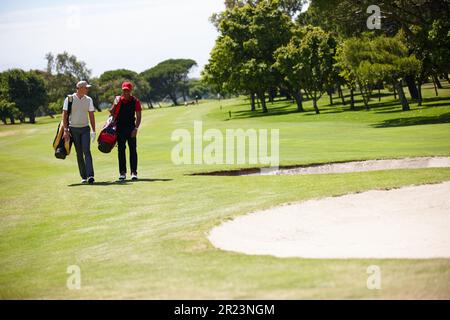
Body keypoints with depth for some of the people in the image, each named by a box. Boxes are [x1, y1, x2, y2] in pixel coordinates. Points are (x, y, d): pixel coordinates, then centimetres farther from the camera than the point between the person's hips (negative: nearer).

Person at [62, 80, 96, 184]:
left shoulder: (88, 100, 6)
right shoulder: (69, 99, -3)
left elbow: (91, 115, 8)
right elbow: (65, 114, -4)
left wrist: (93, 131, 3)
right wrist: (65, 130, -13)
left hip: (85, 129, 1)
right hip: (74, 129, -1)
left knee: (87, 151, -13)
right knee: (79, 154, 2)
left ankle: (90, 176, -21)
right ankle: (83, 176, 7)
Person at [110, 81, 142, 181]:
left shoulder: (135, 101, -1)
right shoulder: (118, 99, 5)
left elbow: (139, 116, -2)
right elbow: (112, 113, 5)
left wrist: (136, 128, -11)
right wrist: (115, 104, -14)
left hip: (131, 128, -1)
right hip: (120, 128, 2)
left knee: (133, 150, -2)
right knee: (121, 150, 3)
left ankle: (134, 172, 2)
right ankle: (122, 172, 7)